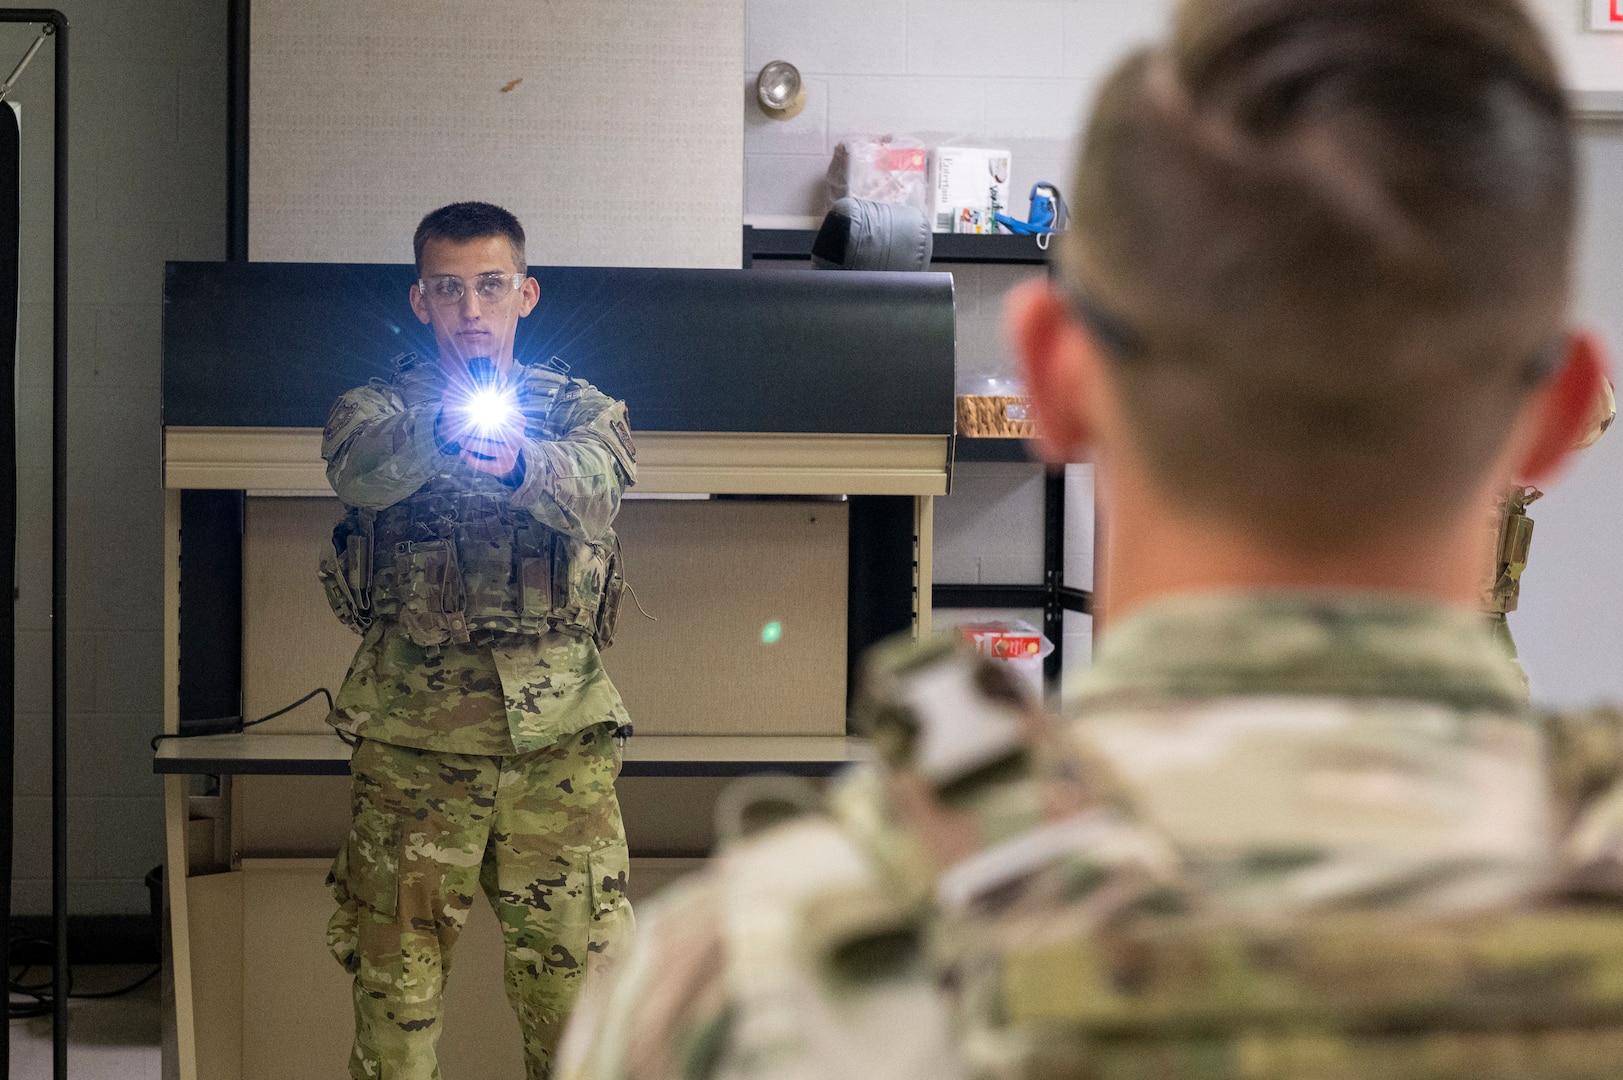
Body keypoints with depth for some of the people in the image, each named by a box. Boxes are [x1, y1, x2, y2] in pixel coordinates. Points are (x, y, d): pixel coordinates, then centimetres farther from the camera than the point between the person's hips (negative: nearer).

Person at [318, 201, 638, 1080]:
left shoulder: (583, 411, 10)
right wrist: (440, 432, -39)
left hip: (559, 743, 0)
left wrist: (520, 462, -38)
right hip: (410, 742, 0)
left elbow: (593, 493, -14)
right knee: (394, 982, 6)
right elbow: (357, 470, -17)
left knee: (576, 975, 2)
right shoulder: (377, 410, 8)